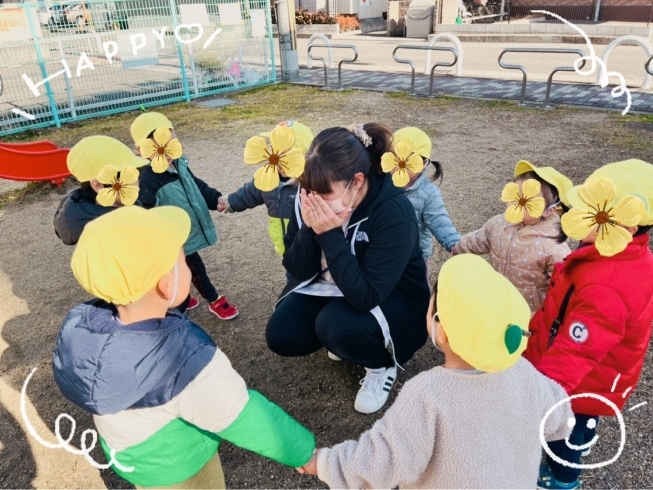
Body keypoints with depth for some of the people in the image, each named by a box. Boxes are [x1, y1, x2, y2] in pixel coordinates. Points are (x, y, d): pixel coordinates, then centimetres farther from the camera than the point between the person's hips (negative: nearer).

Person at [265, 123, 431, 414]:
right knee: (281, 336, -12)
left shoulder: (394, 212, -31)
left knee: (335, 325, -32)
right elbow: (298, 271, -12)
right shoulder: (313, 196, -17)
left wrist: (330, 235, -38)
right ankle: (342, 339, 18)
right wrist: (310, 230, -31)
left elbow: (365, 297, -35)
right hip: (331, 284, 5)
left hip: (392, 297, -5)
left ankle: (382, 366, 1)